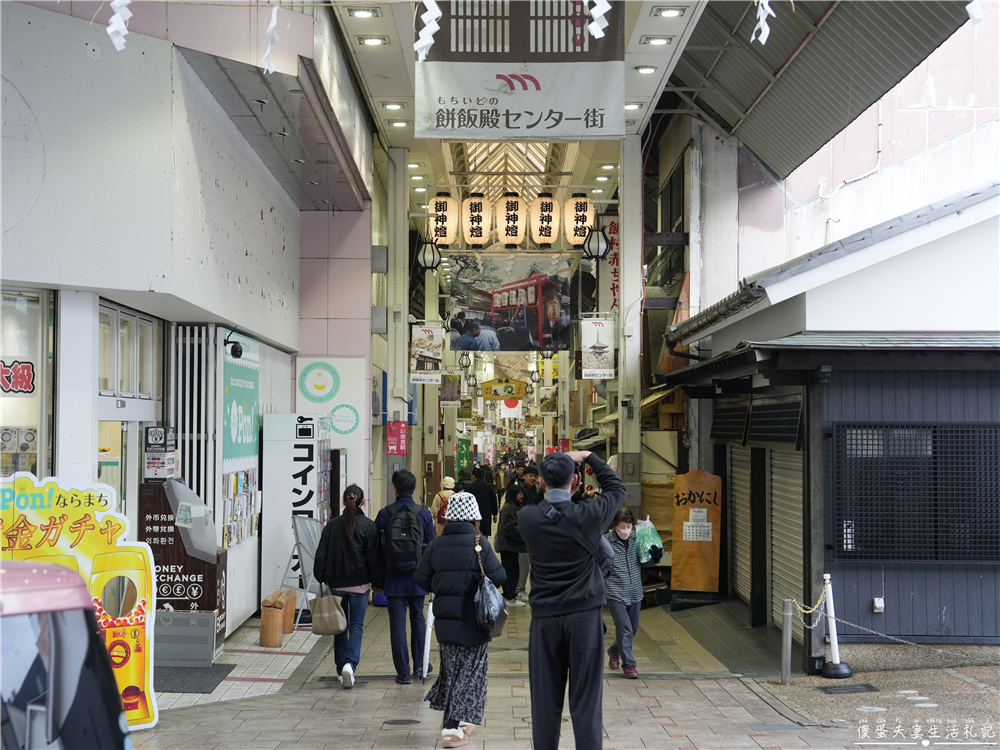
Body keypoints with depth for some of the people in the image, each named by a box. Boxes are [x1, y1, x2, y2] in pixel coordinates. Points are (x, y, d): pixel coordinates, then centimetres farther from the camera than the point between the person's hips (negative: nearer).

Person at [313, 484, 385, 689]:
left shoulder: (332, 525, 0)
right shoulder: (369, 526, -7)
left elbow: (321, 554, 2)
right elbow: (375, 558, -4)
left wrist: (321, 578, 12)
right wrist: (378, 582, 7)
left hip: (336, 584, 2)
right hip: (359, 584, -2)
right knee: (356, 626, 3)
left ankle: (342, 668, 18)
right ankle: (350, 664, -16)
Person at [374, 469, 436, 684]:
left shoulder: (384, 514, -6)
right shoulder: (424, 514, -5)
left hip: (393, 579, -1)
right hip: (417, 578, 1)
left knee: (397, 624, 4)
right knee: (417, 619, 18)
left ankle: (403, 672, 6)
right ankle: (419, 665, 25)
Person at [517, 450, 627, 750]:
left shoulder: (527, 517, -5)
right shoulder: (588, 515, -8)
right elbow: (618, 488, 11)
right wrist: (588, 457, 17)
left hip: (544, 619, 2)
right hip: (584, 617, -2)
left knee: (545, 701, 8)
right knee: (585, 701, 2)